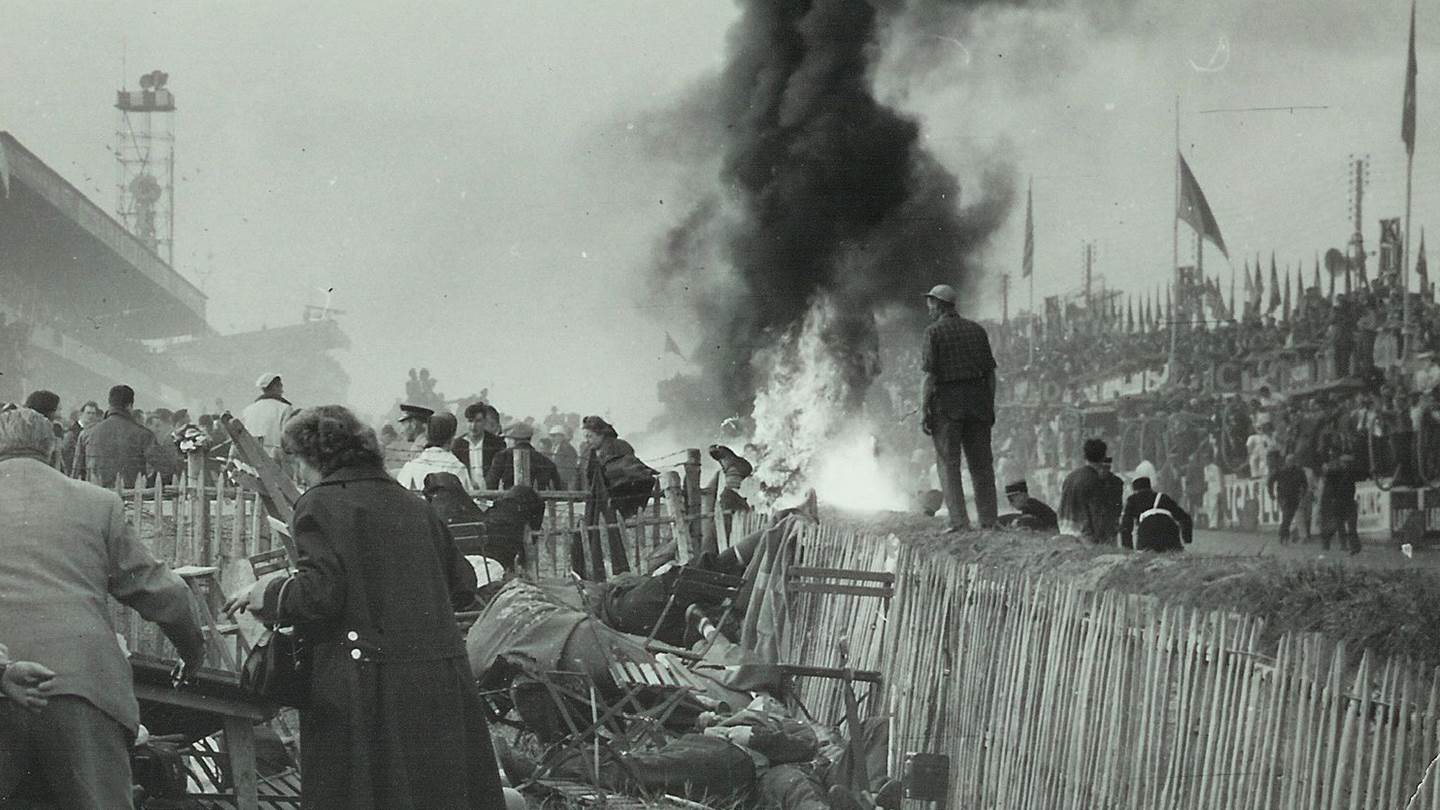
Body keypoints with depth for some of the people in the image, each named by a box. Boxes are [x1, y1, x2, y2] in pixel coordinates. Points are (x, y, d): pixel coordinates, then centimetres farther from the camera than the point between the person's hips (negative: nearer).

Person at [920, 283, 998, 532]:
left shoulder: (934, 331, -3)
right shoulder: (977, 330, 12)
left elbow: (930, 375, -9)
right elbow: (990, 372, 11)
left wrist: (924, 412, -8)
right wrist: (990, 407, 16)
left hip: (946, 402, -4)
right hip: (977, 400, 4)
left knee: (948, 463, -1)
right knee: (981, 462, 8)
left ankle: (959, 520, -8)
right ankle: (988, 519, 5)